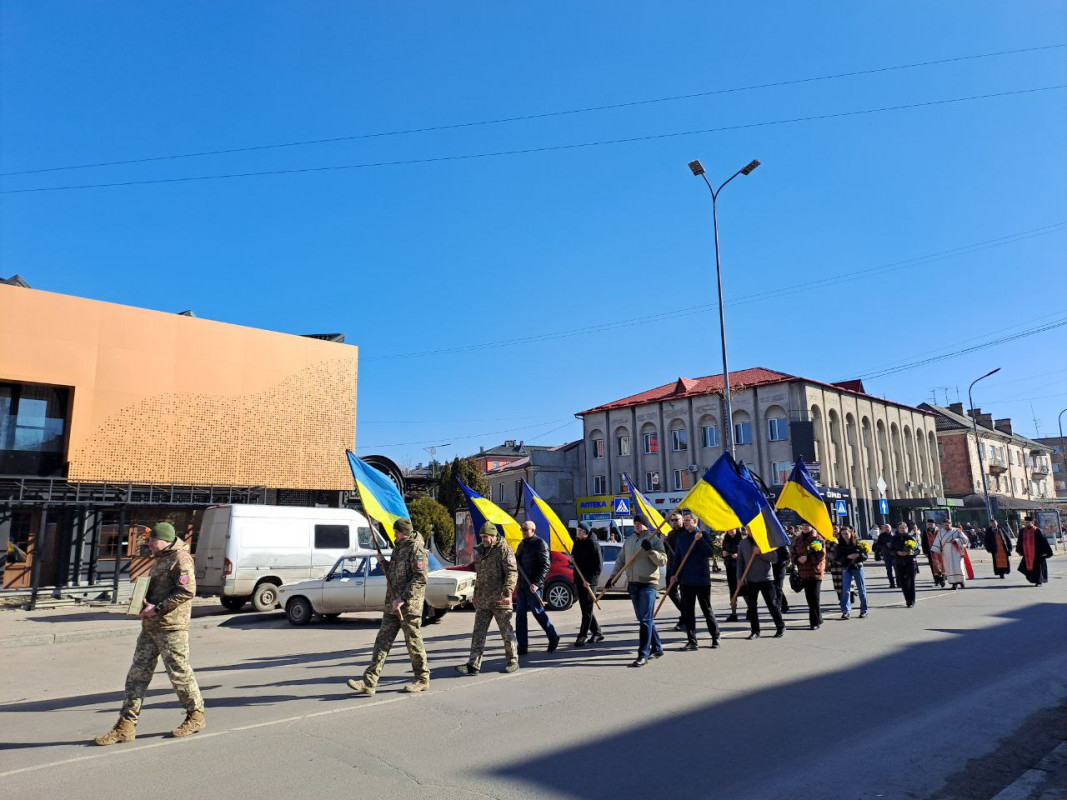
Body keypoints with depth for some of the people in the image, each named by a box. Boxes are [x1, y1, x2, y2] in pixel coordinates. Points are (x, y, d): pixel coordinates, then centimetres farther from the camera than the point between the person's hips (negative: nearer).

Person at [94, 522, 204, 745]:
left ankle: (196, 716, 17)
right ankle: (126, 726, 12)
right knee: (137, 674, 7)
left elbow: (187, 591, -22)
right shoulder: (160, 560, 19)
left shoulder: (180, 558, -13)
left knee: (179, 673, 1)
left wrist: (158, 608, -20)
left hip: (171, 627, -9)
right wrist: (145, 603, 11)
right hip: (150, 627, 10)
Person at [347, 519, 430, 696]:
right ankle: (369, 683, 3)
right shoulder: (398, 548, 17)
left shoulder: (416, 548, -11)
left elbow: (421, 577, -20)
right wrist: (383, 563, 7)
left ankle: (422, 680, 17)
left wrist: (403, 598, -23)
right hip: (392, 604, 9)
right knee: (382, 640, 3)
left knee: (413, 642, 1)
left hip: (409, 604, -8)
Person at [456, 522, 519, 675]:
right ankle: (473, 665, 4)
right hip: (482, 601, 7)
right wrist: (475, 594, 23)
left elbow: (512, 573, -13)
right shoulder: (480, 551, 15)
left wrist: (507, 593, -22)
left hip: (499, 600, -7)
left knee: (506, 631, 5)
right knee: (478, 632, 3)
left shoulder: (504, 549, -7)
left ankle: (513, 661, 19)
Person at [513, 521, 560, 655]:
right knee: (520, 615, 6)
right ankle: (522, 646, 10)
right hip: (521, 585, 8)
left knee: (538, 612, -1)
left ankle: (553, 638, 18)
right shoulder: (522, 545, 16)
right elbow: (517, 562, 25)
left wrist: (537, 583, -23)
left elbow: (546, 565, -15)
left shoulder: (540, 543, -9)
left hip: (533, 585, -8)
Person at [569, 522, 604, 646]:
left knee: (587, 609, -4)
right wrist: (572, 559, -2)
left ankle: (582, 637, -3)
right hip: (579, 580, 8)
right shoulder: (577, 543, 11)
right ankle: (597, 633, 25)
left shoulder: (593, 544, -11)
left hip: (589, 581, -8)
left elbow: (599, 566, -14)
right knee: (585, 608, 13)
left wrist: (590, 580, -20)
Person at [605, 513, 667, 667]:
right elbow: (620, 560, 17)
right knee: (644, 618, 13)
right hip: (633, 584, 7)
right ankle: (657, 647, 27)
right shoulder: (628, 541, 14)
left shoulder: (654, 540, -4)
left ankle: (643, 655, -8)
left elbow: (663, 561, -11)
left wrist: (650, 550, -23)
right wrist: (612, 576, 8)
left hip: (648, 583, -7)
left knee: (645, 619, -9)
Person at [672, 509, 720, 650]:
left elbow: (710, 553, -18)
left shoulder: (703, 535, -5)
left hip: (702, 580, -4)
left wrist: (700, 540, -27)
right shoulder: (680, 537, 8)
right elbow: (677, 558, 13)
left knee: (707, 609, 7)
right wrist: (674, 574, 5)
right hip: (685, 580, 4)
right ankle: (691, 641, 12)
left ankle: (715, 637, 23)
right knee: (687, 611, 5)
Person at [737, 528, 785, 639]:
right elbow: (740, 561, 9)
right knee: (751, 605, 5)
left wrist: (760, 552, -20)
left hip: (765, 578, -3)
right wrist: (739, 577, 3)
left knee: (772, 604, 3)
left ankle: (781, 627, 19)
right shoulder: (743, 543, 6)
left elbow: (774, 557, -8)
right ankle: (755, 630, 13)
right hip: (750, 579, 3)